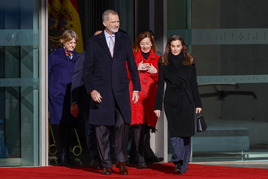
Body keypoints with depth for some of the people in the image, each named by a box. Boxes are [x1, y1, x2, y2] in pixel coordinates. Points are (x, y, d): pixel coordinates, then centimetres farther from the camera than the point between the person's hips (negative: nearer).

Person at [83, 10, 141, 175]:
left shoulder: (125, 39, 9)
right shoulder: (94, 42, 3)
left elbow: (132, 65, 11)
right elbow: (87, 69, 1)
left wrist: (136, 88, 5)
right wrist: (91, 90, -10)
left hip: (121, 91, 1)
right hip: (101, 92, -1)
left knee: (123, 124, -8)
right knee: (102, 128, 2)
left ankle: (121, 161, 7)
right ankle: (106, 164, 12)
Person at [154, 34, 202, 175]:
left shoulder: (189, 61, 7)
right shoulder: (163, 62, 5)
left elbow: (193, 83, 9)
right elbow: (160, 84, 6)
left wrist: (198, 103, 6)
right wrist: (157, 106, 2)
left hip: (187, 100, 1)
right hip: (171, 101, -1)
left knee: (186, 133, 0)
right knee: (175, 132, -10)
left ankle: (183, 165, 8)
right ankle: (178, 163, -17)